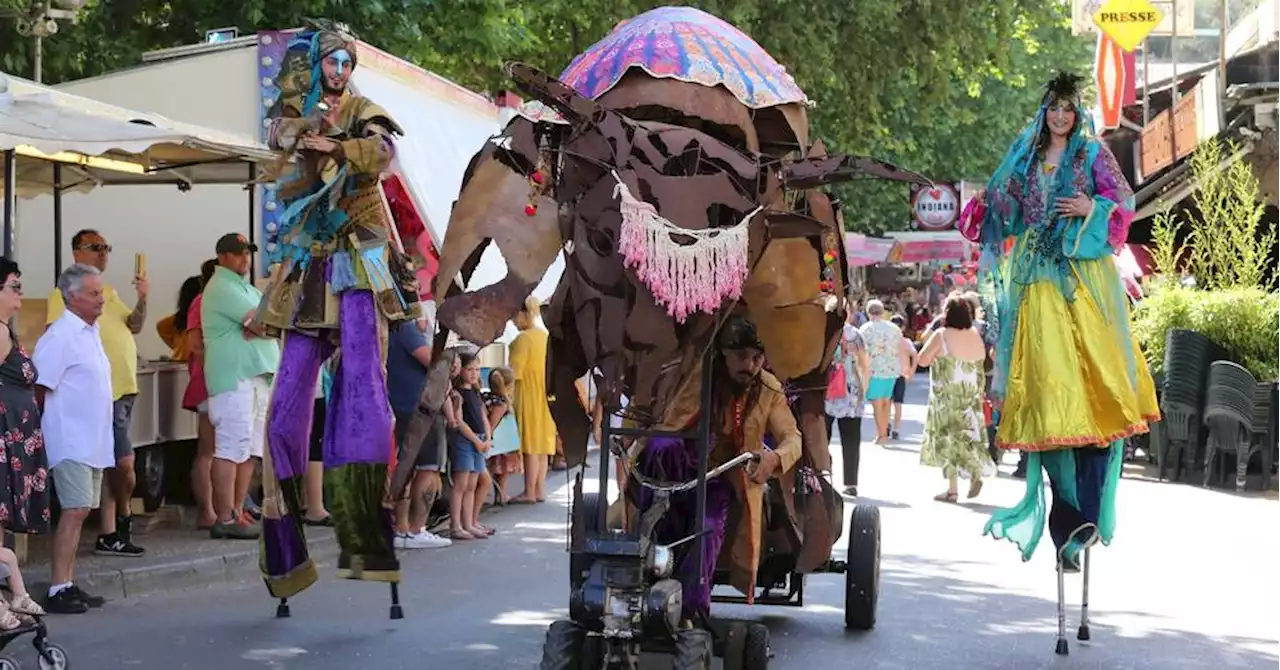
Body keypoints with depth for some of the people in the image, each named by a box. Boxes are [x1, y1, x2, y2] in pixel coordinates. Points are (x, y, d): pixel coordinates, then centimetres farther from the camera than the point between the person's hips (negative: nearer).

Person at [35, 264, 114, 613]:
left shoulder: (91, 332, 14)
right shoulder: (60, 335, -14)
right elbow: (39, 388, -17)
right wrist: (44, 428, -13)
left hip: (93, 441, 9)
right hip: (71, 440, -9)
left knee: (79, 512, 10)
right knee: (75, 511, -12)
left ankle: (68, 585, 15)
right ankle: (57, 591, -10)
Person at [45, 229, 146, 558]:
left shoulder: (109, 292, 18)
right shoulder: (66, 293, -8)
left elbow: (134, 326, 13)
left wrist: (142, 299, -4)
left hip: (124, 387, 9)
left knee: (111, 463, 10)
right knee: (123, 462, -9)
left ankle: (107, 534, 13)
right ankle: (123, 519, 11)